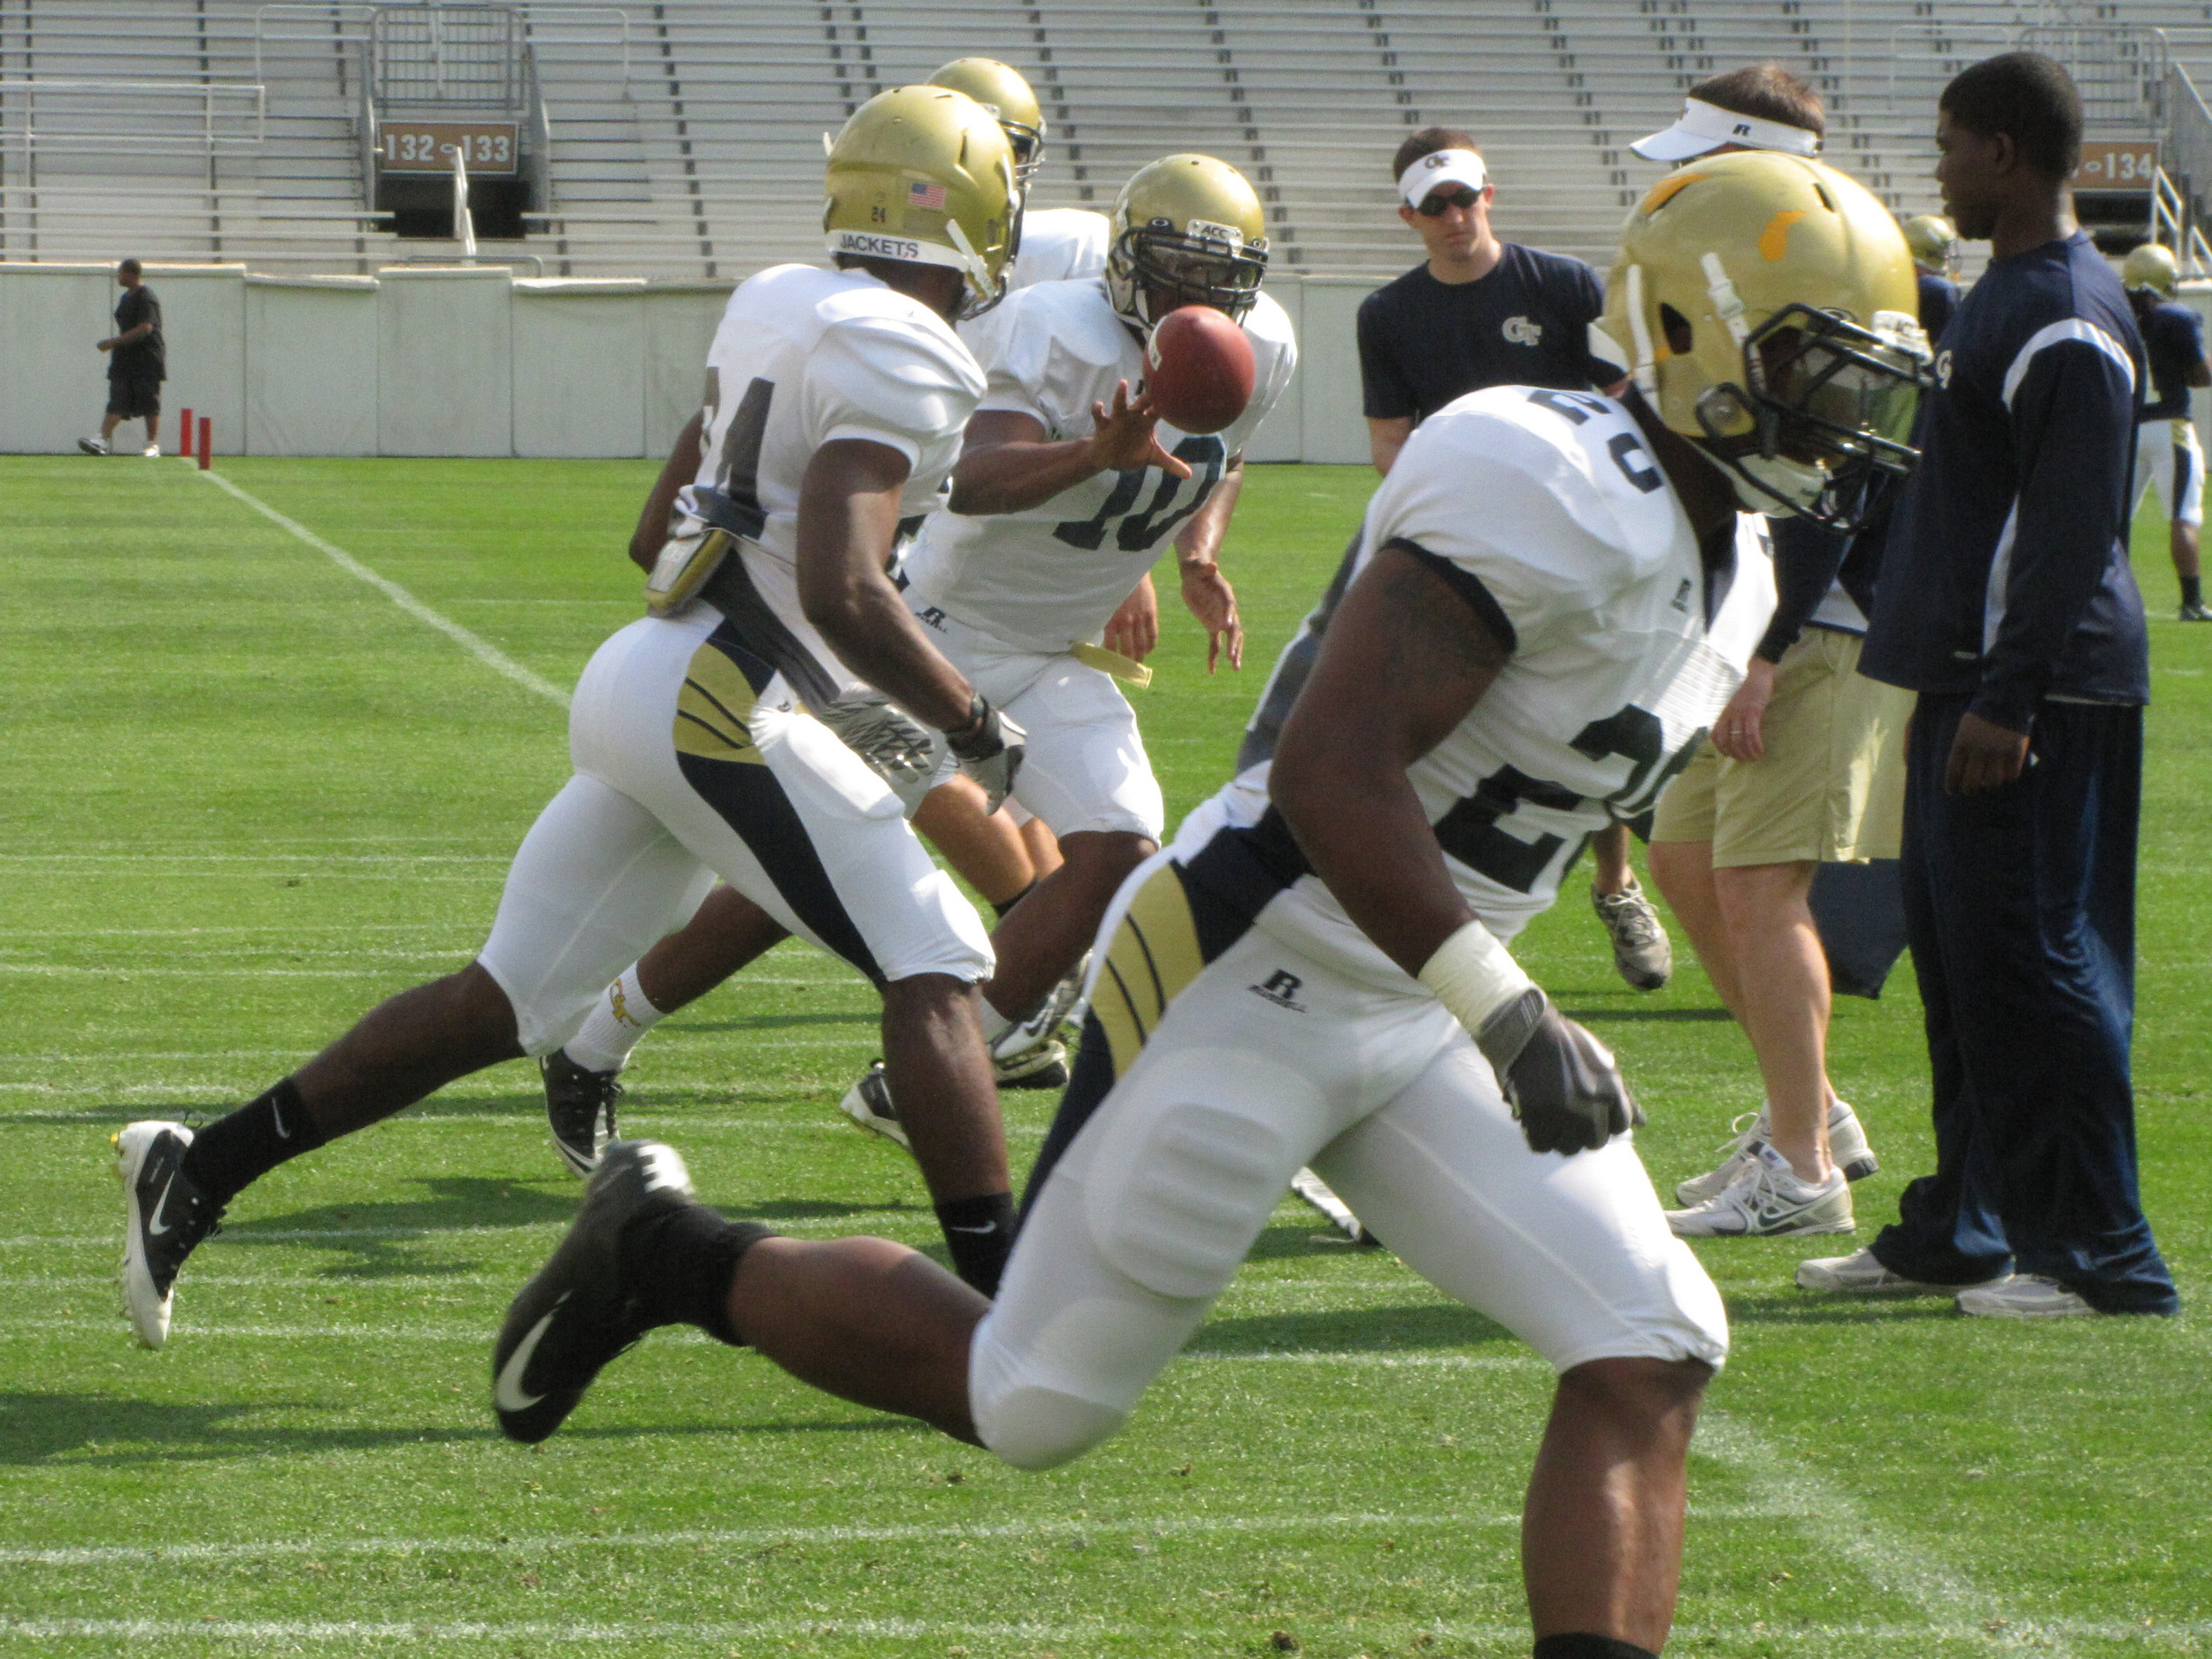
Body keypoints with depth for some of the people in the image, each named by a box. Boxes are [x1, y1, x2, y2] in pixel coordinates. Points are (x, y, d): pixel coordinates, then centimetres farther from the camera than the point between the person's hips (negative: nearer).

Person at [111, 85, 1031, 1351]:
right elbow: (841, 592, -21)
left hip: (642, 677, 9)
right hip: (721, 705, -9)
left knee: (518, 997, 14)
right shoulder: (903, 356, -12)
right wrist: (976, 729, -9)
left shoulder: (780, 304, 16)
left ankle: (201, 1169, 16)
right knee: (933, 966, -4)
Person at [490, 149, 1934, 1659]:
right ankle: (666, 1253, 24)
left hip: (1417, 1012, 9)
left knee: (1651, 1358, -6)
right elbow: (1331, 772, -30)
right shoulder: (1550, 489, -23)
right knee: (1028, 1403, 3)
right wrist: (1506, 1016, -31)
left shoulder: (1735, 573, 10)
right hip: (1253, 979, -9)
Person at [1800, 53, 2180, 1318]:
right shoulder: (2006, 293, 16)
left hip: (2042, 694, -10)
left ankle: (2104, 1258, -2)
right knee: (1961, 962, 15)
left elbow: (2070, 533, -22)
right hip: (1968, 685, 10)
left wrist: (2008, 701, -24)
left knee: (2033, 968, -8)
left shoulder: (2069, 321, -17)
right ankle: (1959, 1228, 24)